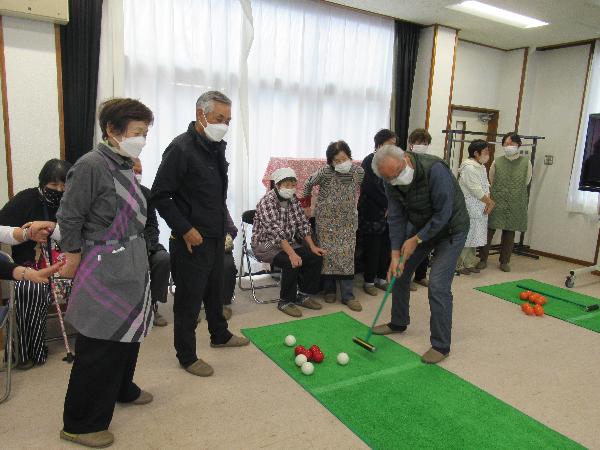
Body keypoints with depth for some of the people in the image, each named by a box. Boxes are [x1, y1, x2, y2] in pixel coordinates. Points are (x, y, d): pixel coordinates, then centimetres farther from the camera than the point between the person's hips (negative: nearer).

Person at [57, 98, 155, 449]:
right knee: (100, 346, 1)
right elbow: (69, 219, -13)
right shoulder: (91, 165, -18)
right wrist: (74, 260, -5)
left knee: (129, 333, 21)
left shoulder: (125, 165, 6)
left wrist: (139, 254, 12)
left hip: (132, 265, 8)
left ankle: (122, 389, 44)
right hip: (105, 268, -8)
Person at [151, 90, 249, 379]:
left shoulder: (217, 147, 8)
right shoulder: (181, 148, -17)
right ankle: (186, 355, 21)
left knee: (215, 290, 23)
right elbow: (160, 195, -18)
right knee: (189, 298, 5)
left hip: (216, 236, 8)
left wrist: (222, 227, 16)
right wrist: (186, 229, -19)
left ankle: (220, 335, 42)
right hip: (192, 239, -8)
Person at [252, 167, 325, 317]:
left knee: (316, 257, -8)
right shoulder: (267, 201, -20)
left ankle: (303, 295, 6)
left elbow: (303, 223, 6)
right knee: (292, 263, -31)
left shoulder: (293, 199, 5)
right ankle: (285, 302, -13)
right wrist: (292, 253, -38)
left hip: (288, 242, 8)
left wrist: (312, 246, -6)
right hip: (265, 245, -7)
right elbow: (276, 231, -30)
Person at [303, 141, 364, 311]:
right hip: (326, 219, -2)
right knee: (327, 252, 3)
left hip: (348, 220, 2)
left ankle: (348, 295, 5)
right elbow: (308, 184, 2)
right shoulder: (325, 172, -16)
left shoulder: (359, 172, -8)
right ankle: (329, 290, 20)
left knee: (347, 255, -1)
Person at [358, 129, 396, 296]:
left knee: (386, 247, 8)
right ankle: (369, 281, 13)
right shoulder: (370, 161, -8)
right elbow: (372, 188, -15)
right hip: (372, 213, -6)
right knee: (372, 248, 0)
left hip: (387, 212, 6)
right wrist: (388, 205, -11)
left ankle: (381, 278, 21)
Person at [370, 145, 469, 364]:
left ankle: (441, 345, 3)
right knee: (398, 271, 11)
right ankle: (398, 322, 33)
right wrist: (395, 253, -14)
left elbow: (444, 213, -28)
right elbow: (396, 217, -8)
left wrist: (416, 240, -22)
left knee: (438, 285, -13)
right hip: (420, 225, 6)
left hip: (450, 227, -6)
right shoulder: (391, 181, -14)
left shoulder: (434, 169, -33)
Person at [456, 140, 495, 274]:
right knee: (464, 238, -3)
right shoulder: (468, 167, -16)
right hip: (469, 210, -9)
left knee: (474, 238, 14)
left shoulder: (482, 167, 15)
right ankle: (459, 265, 8)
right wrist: (490, 202, -9)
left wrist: (489, 203, 1)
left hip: (480, 210, 9)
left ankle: (469, 263, 24)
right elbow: (476, 190, -19)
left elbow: (486, 186, 15)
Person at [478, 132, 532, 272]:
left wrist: (514, 193, 12)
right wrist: (500, 192, 10)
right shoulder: (497, 162, -1)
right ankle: (483, 259, 13)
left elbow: (526, 182, 10)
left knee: (509, 232, 9)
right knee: (489, 230, 1)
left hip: (515, 204, 1)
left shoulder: (526, 162, -1)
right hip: (496, 202, 0)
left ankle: (504, 261, 22)